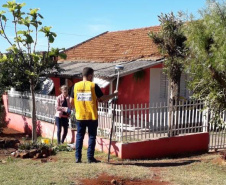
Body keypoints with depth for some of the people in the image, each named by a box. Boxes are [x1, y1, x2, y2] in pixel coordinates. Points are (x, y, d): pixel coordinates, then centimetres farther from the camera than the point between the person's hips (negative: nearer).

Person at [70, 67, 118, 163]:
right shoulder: (93, 86, -7)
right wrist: (114, 95, 9)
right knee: (92, 136, 6)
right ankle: (90, 157, 7)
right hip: (92, 116, -3)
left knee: (79, 136, 10)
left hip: (80, 116, 3)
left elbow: (71, 101, 5)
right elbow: (102, 98, -4)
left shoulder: (76, 86, 2)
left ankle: (78, 157, 10)